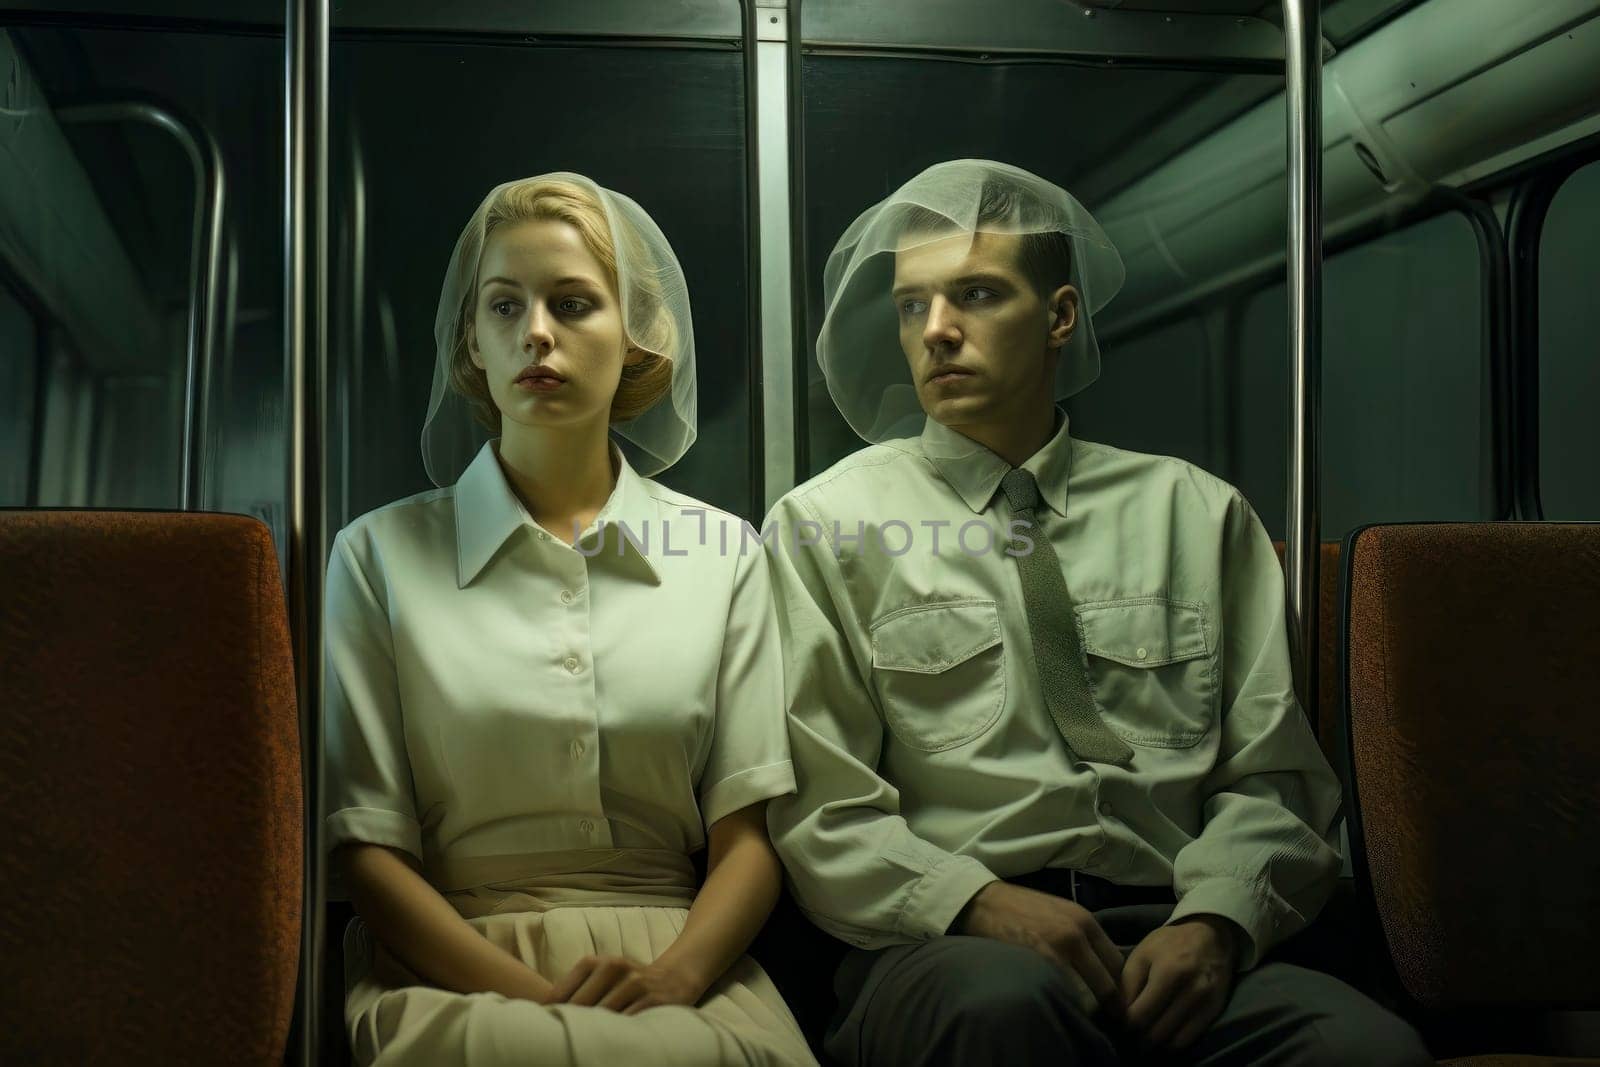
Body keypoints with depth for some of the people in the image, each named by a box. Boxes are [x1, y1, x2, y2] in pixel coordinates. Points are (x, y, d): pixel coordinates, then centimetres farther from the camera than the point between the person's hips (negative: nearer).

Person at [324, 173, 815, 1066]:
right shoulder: (381, 555, 8)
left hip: (677, 968, 2)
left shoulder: (723, 556, 12)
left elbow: (749, 832, 6)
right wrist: (532, 993, -15)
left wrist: (673, 976, -16)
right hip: (455, 972, -2)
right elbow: (365, 844, 1)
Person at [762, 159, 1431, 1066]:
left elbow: (1275, 778, 11)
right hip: (947, 949, -2)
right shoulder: (828, 523, 9)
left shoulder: (1196, 513, 16)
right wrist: (979, 904, -16)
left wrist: (1213, 922, -9)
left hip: (1172, 945, 2)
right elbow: (820, 809, 2)